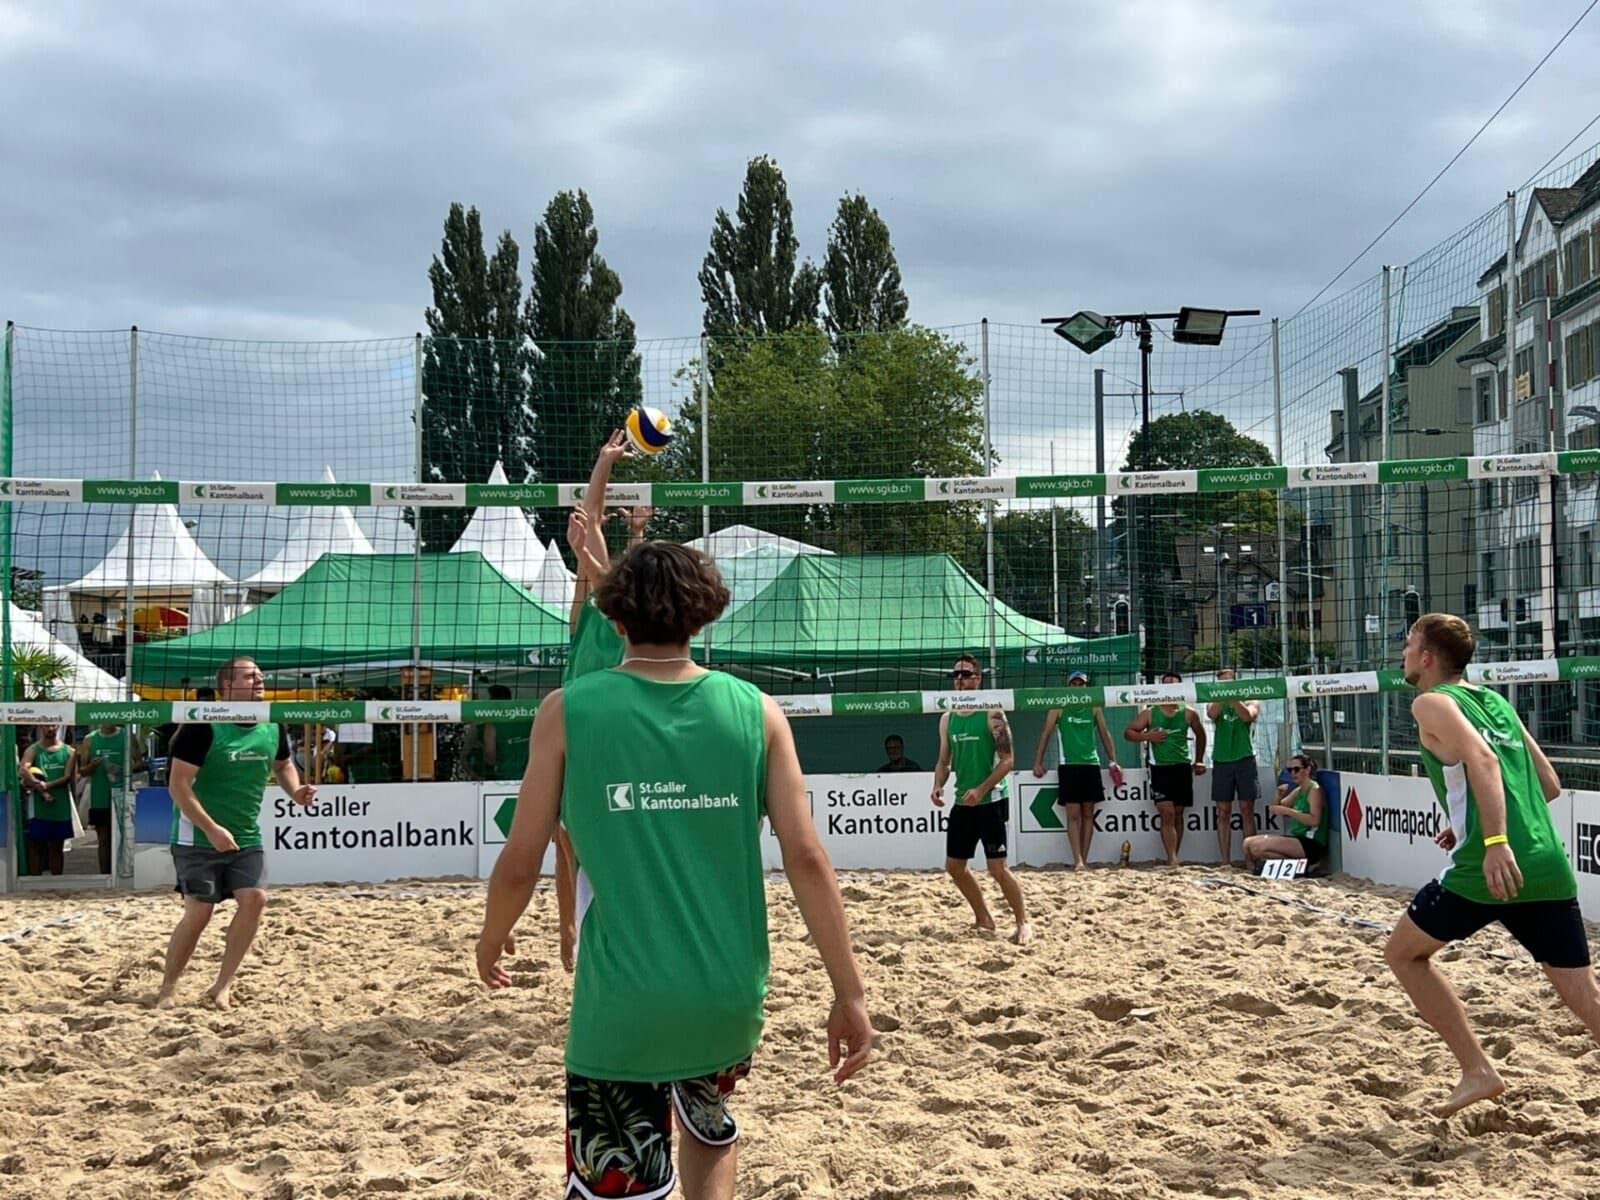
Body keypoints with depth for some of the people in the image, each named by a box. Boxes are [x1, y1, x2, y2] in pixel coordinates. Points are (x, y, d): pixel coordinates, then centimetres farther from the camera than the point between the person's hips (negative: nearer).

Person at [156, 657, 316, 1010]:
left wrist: (295, 791, 0)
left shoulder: (272, 727, 2)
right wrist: (212, 829, -24)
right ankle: (168, 988, 15)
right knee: (199, 913, -5)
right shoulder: (203, 726, -16)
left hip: (246, 838, 5)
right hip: (198, 837, -5)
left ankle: (222, 986, 1)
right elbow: (178, 785, -18)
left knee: (253, 899, -11)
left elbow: (283, 765, 22)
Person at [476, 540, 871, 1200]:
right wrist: (849, 992, 1)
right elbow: (806, 857, -5)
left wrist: (491, 941, 19)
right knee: (711, 1134, 31)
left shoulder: (569, 710, -5)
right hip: (730, 995, 3)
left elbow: (519, 865, -2)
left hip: (622, 1000, -3)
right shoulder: (755, 710, 0)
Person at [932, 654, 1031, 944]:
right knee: (954, 866, 9)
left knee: (998, 868, -9)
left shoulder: (991, 714, -9)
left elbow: (1008, 760, -13)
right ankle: (984, 919, 24)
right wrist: (938, 786, -3)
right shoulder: (947, 719, 10)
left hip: (991, 800, -7)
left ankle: (1023, 923, 6)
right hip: (963, 802, 7)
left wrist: (981, 790, -22)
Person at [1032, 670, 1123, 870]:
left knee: (1088, 814, 3)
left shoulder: (1095, 707, 9)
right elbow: (1046, 734, 1)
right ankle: (1078, 860, -12)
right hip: (1068, 765, -3)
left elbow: (1104, 733, 12)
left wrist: (1113, 761, 5)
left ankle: (1084, 859, 8)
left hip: (1091, 764, 3)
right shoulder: (1059, 708, 1)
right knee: (1073, 814, -8)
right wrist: (1038, 762, -3)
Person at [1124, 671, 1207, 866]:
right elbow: (1128, 732, 3)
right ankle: (1172, 859, -19)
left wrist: (1199, 760, 20)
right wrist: (1146, 736, -14)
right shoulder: (1149, 713, 1)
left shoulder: (1189, 714, 5)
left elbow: (1200, 735, 21)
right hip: (1160, 768, -2)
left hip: (1182, 768, 2)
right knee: (1167, 814, -12)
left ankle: (1174, 857, 16)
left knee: (1178, 815, 7)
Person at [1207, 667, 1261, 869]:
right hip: (1221, 761, 2)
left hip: (1244, 759, -2)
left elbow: (1247, 715, -14)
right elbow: (1211, 713, -11)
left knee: (1247, 811, -2)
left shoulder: (1249, 702, 7)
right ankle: (1225, 861, 1)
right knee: (1223, 813, 1)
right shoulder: (1216, 703, 12)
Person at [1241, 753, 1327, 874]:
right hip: (1296, 838, 9)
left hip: (1312, 843, -9)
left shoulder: (1314, 789, -8)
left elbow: (1314, 820, -22)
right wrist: (1279, 796, -1)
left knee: (1257, 847, -23)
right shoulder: (1298, 790, 17)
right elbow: (1274, 810, 19)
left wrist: (1287, 811, -23)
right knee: (1248, 843, -1)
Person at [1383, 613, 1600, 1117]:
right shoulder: (1497, 702, 23)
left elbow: (1482, 760, -17)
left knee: (1404, 953, 14)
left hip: (1491, 868, -7)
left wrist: (1495, 842, -27)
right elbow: (1549, 785, 25)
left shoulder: (1432, 703, 1)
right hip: (1549, 865, 7)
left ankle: (1478, 1071, 10)